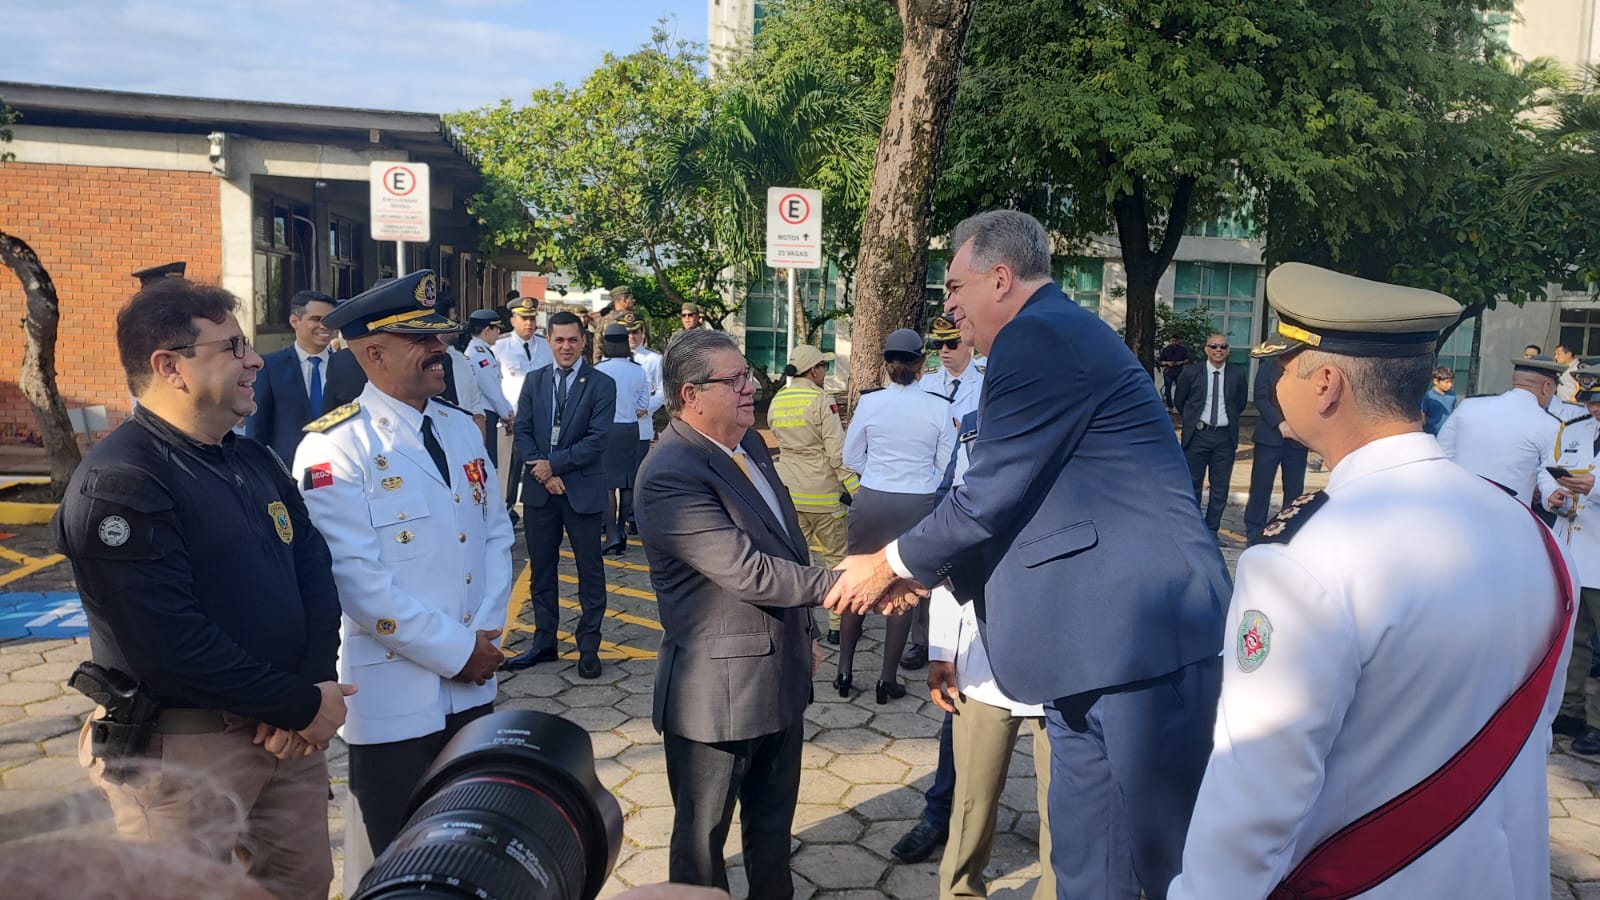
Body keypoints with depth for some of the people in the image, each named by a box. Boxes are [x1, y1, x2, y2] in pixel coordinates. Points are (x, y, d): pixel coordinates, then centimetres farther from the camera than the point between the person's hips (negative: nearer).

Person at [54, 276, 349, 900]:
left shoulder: (256, 462, 10)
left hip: (285, 730, 7)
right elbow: (172, 644, -24)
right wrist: (299, 705, -17)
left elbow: (316, 575, 5)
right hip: (179, 751, -7)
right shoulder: (118, 483, -17)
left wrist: (312, 687, -10)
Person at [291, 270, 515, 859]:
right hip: (393, 694, -6)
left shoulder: (461, 427, 7)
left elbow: (496, 534, 7)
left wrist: (485, 634, -5)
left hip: (472, 687, 6)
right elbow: (358, 579, -20)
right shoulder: (334, 449, -14)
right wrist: (455, 650, -16)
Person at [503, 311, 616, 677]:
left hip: (582, 489, -4)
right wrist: (544, 475, -10)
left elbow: (597, 439, -13)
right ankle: (543, 641, 24)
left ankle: (589, 646, 16)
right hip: (539, 488, 4)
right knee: (541, 568, 12)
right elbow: (523, 432, 3)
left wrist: (554, 464, -15)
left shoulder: (601, 384, -5)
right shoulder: (534, 381, 8)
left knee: (590, 569, 5)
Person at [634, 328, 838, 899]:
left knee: (773, 824, 25)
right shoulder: (671, 476, -24)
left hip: (781, 675, 8)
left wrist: (805, 632, 18)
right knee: (704, 835, 14)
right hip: (720, 691, -8)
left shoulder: (749, 444, 5)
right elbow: (748, 571, -29)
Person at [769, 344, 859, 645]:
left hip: (788, 489, 5)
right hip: (821, 490, -5)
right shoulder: (821, 400, -14)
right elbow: (838, 451, -16)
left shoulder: (776, 402, 5)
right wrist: (856, 489, -11)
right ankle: (838, 626, 13)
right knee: (836, 557, 8)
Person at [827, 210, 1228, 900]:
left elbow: (991, 496, -15)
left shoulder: (1039, 336, -13)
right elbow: (1021, 500, 21)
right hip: (1095, 640, 10)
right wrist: (923, 570, 20)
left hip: (1144, 634, -10)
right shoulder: (1064, 333, 18)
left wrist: (892, 563, 0)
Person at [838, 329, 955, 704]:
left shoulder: (869, 402, -6)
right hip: (918, 504, 0)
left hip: (871, 500, 1)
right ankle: (888, 678, 15)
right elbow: (946, 465, -2)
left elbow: (851, 458, 3)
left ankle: (845, 671, 20)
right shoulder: (939, 408, -7)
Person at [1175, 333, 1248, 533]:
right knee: (1193, 484, 7)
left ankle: (1211, 530, 17)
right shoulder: (1191, 372, -4)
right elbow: (1179, 399, 11)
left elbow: (1240, 403, 13)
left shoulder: (1237, 373, 0)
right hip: (1198, 435, -1)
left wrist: (1229, 420, 14)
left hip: (1225, 436, 1)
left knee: (1220, 487, 6)